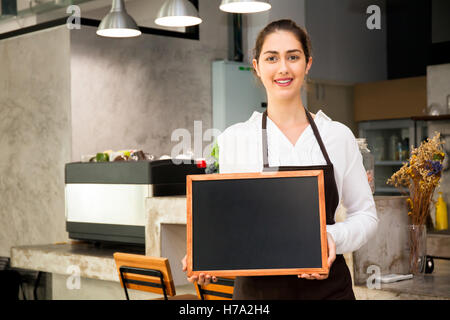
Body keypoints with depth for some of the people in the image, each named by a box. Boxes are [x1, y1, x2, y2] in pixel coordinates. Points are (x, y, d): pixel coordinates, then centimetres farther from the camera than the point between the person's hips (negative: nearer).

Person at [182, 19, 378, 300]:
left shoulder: (339, 136, 0)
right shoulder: (234, 139, -2)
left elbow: (366, 215, 5)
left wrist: (333, 237, -15)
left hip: (327, 287, 1)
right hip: (257, 289, 0)